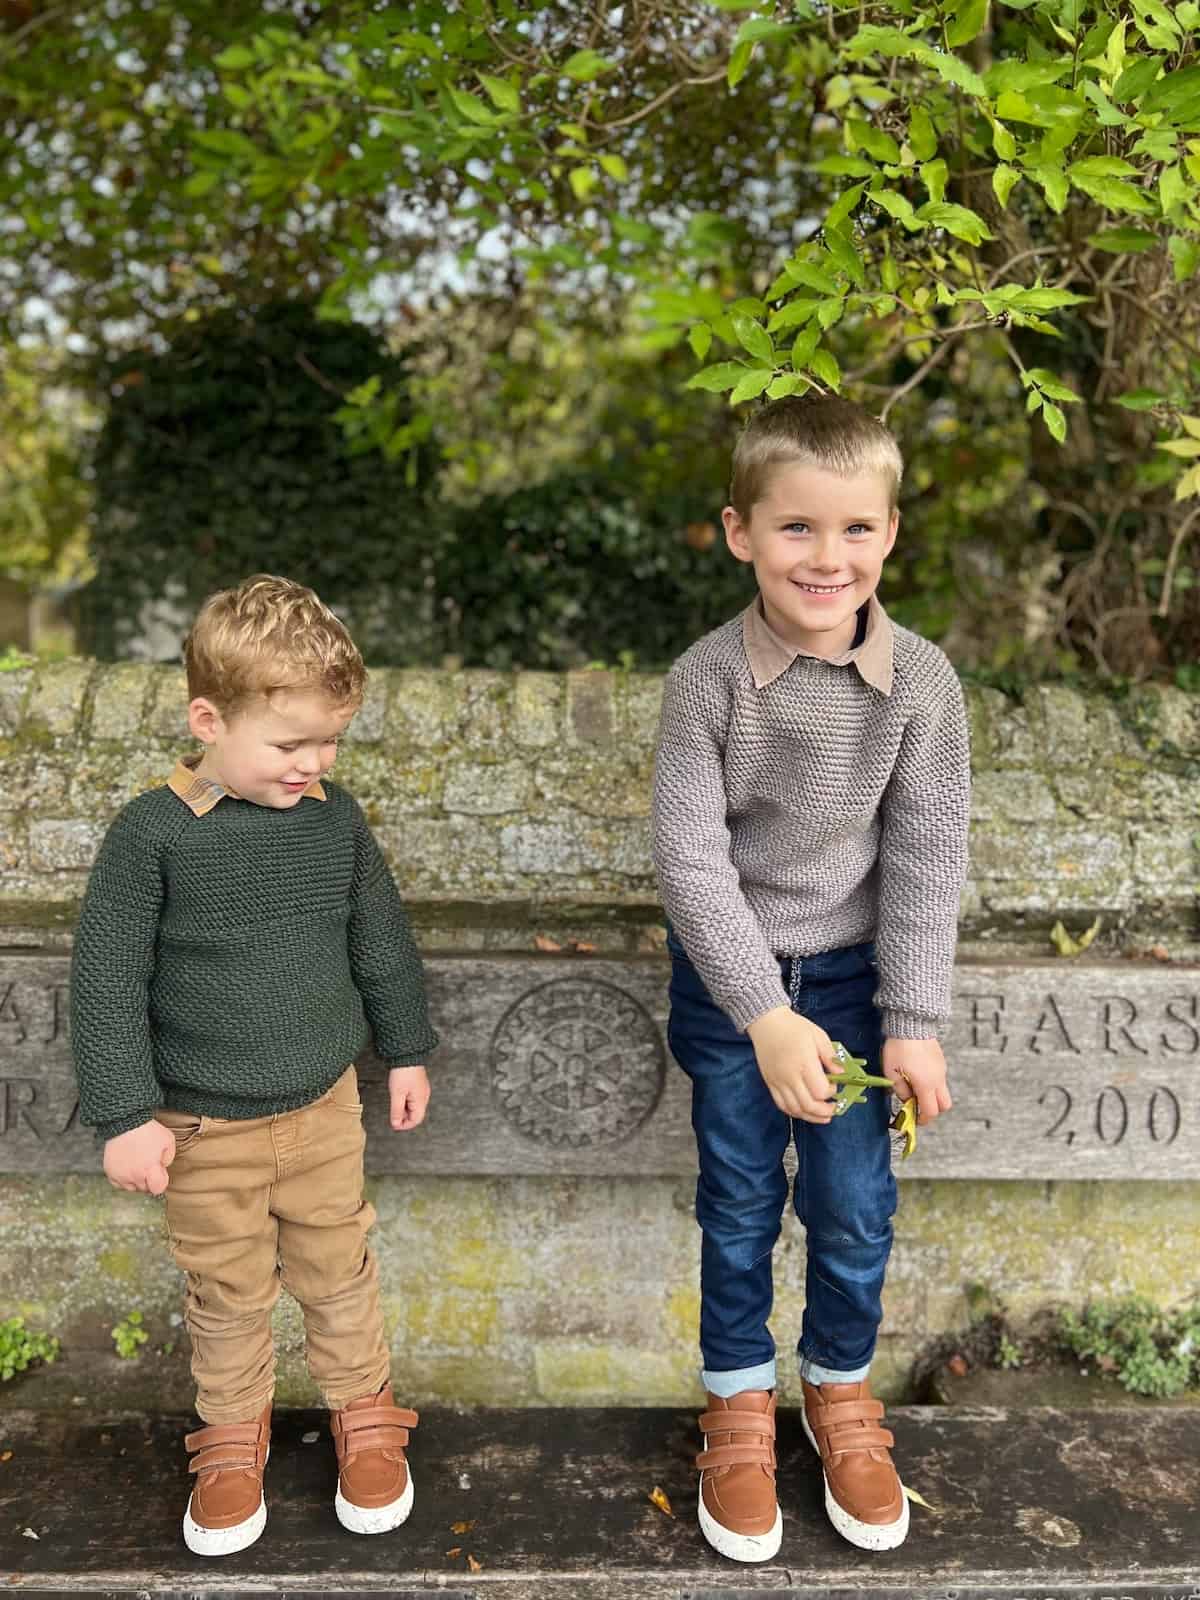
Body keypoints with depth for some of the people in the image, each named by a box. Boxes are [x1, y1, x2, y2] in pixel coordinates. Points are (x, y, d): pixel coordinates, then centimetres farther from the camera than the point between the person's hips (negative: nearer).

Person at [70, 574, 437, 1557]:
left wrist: (405, 1049, 13)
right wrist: (126, 1115, -12)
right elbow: (107, 980, -12)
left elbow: (381, 940, 6)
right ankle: (233, 1433, 40)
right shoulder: (151, 835, -18)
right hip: (204, 1126, -2)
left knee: (339, 1269, 17)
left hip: (325, 1107, 2)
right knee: (228, 1292, 15)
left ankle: (364, 1411, 41)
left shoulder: (336, 818, -7)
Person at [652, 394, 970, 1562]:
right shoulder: (708, 678, -19)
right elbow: (690, 860, -18)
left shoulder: (922, 683, -13)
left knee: (856, 1205, 10)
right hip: (728, 975, -1)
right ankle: (739, 1401, 35)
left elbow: (925, 862, -8)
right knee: (740, 1202, 12)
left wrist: (915, 1021, -8)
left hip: (853, 971, 2)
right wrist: (765, 1014, -22)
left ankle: (840, 1387, 37)